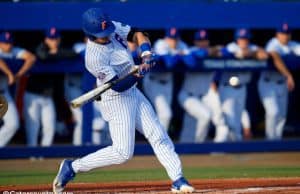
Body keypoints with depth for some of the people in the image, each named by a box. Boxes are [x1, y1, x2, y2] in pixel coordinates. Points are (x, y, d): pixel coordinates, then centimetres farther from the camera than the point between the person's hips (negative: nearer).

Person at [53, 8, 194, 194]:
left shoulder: (114, 28, -8)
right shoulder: (94, 57, -29)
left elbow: (138, 33, 2)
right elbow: (118, 86, -27)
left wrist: (146, 54, -15)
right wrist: (140, 73, -37)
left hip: (133, 93, 8)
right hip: (116, 100, -8)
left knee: (159, 136, 5)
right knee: (123, 152, -10)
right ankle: (72, 167, 1)